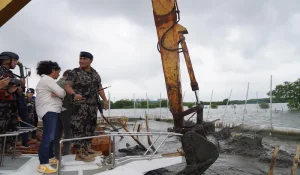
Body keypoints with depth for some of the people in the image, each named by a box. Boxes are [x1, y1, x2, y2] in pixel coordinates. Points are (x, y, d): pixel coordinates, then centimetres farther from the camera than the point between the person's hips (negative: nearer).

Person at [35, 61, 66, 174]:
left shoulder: (47, 80, 24)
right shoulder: (47, 79, -10)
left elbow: (58, 93, 17)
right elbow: (61, 93, -17)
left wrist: (56, 94, -6)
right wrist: (61, 93, 6)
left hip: (51, 110, 11)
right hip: (49, 111, -11)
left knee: (51, 136, 17)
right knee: (48, 137, -15)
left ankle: (50, 157, 28)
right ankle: (43, 165, -16)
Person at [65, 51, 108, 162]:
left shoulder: (95, 73, 16)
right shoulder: (74, 73, -3)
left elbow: (99, 88, 21)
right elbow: (67, 85, -13)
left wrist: (104, 100, 15)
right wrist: (74, 94, -33)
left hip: (93, 105, 7)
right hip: (80, 105, -7)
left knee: (90, 127, 12)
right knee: (79, 127, -10)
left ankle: (87, 148, 23)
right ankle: (80, 153, -6)